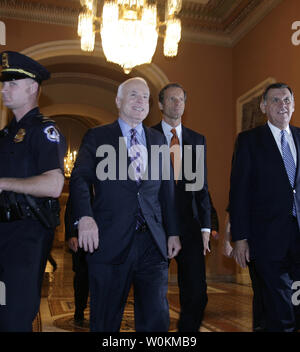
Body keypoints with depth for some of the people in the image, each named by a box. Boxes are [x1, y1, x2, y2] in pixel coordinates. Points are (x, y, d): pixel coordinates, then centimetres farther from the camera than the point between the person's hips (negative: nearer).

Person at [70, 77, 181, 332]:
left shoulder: (158, 140, 15)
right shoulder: (97, 137, 5)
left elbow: (167, 190, 15)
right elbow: (79, 178, -8)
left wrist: (173, 233, 10)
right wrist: (85, 216, -27)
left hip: (153, 243, 3)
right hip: (111, 242, -2)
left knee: (156, 318, 7)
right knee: (105, 321, 10)